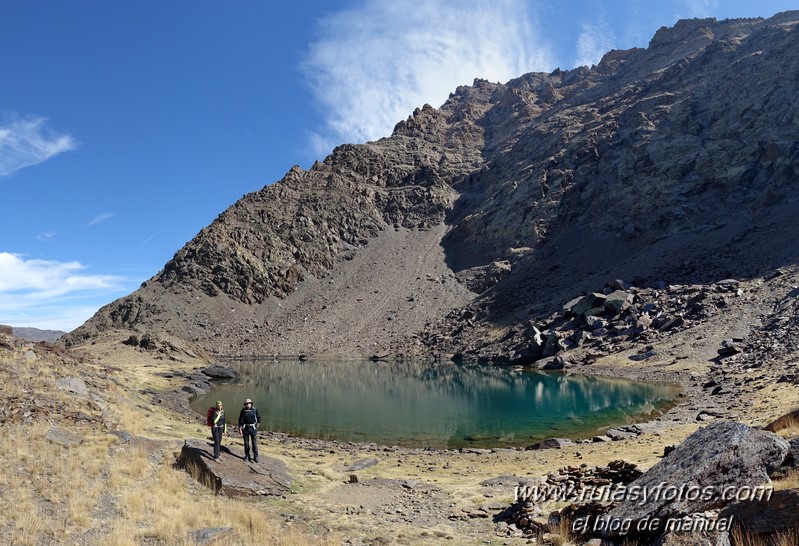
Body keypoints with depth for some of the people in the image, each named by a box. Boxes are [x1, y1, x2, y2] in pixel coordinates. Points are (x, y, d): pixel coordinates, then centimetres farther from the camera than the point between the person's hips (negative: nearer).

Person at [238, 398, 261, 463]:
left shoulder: (254, 410, -3)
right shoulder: (243, 410, -3)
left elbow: (259, 418, 9)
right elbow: (240, 420, 0)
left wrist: (257, 426, 3)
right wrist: (240, 429, -5)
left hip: (253, 428, -1)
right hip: (245, 428, 1)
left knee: (254, 443, -1)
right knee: (246, 443, 7)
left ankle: (255, 457, 6)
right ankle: (247, 456, 18)